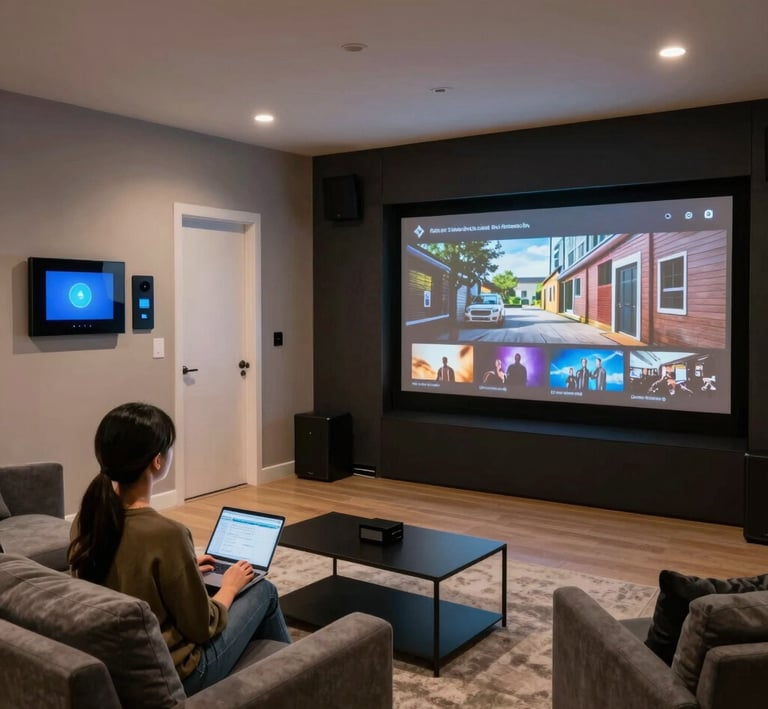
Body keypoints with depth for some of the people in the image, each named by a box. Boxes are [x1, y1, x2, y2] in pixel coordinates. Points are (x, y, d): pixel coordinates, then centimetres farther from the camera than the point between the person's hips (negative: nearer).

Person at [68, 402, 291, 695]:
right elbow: (203, 628, -18)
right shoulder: (166, 534, -31)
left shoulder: (88, 517, -8)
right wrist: (229, 586, -1)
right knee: (264, 591, 13)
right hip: (170, 675, -7)